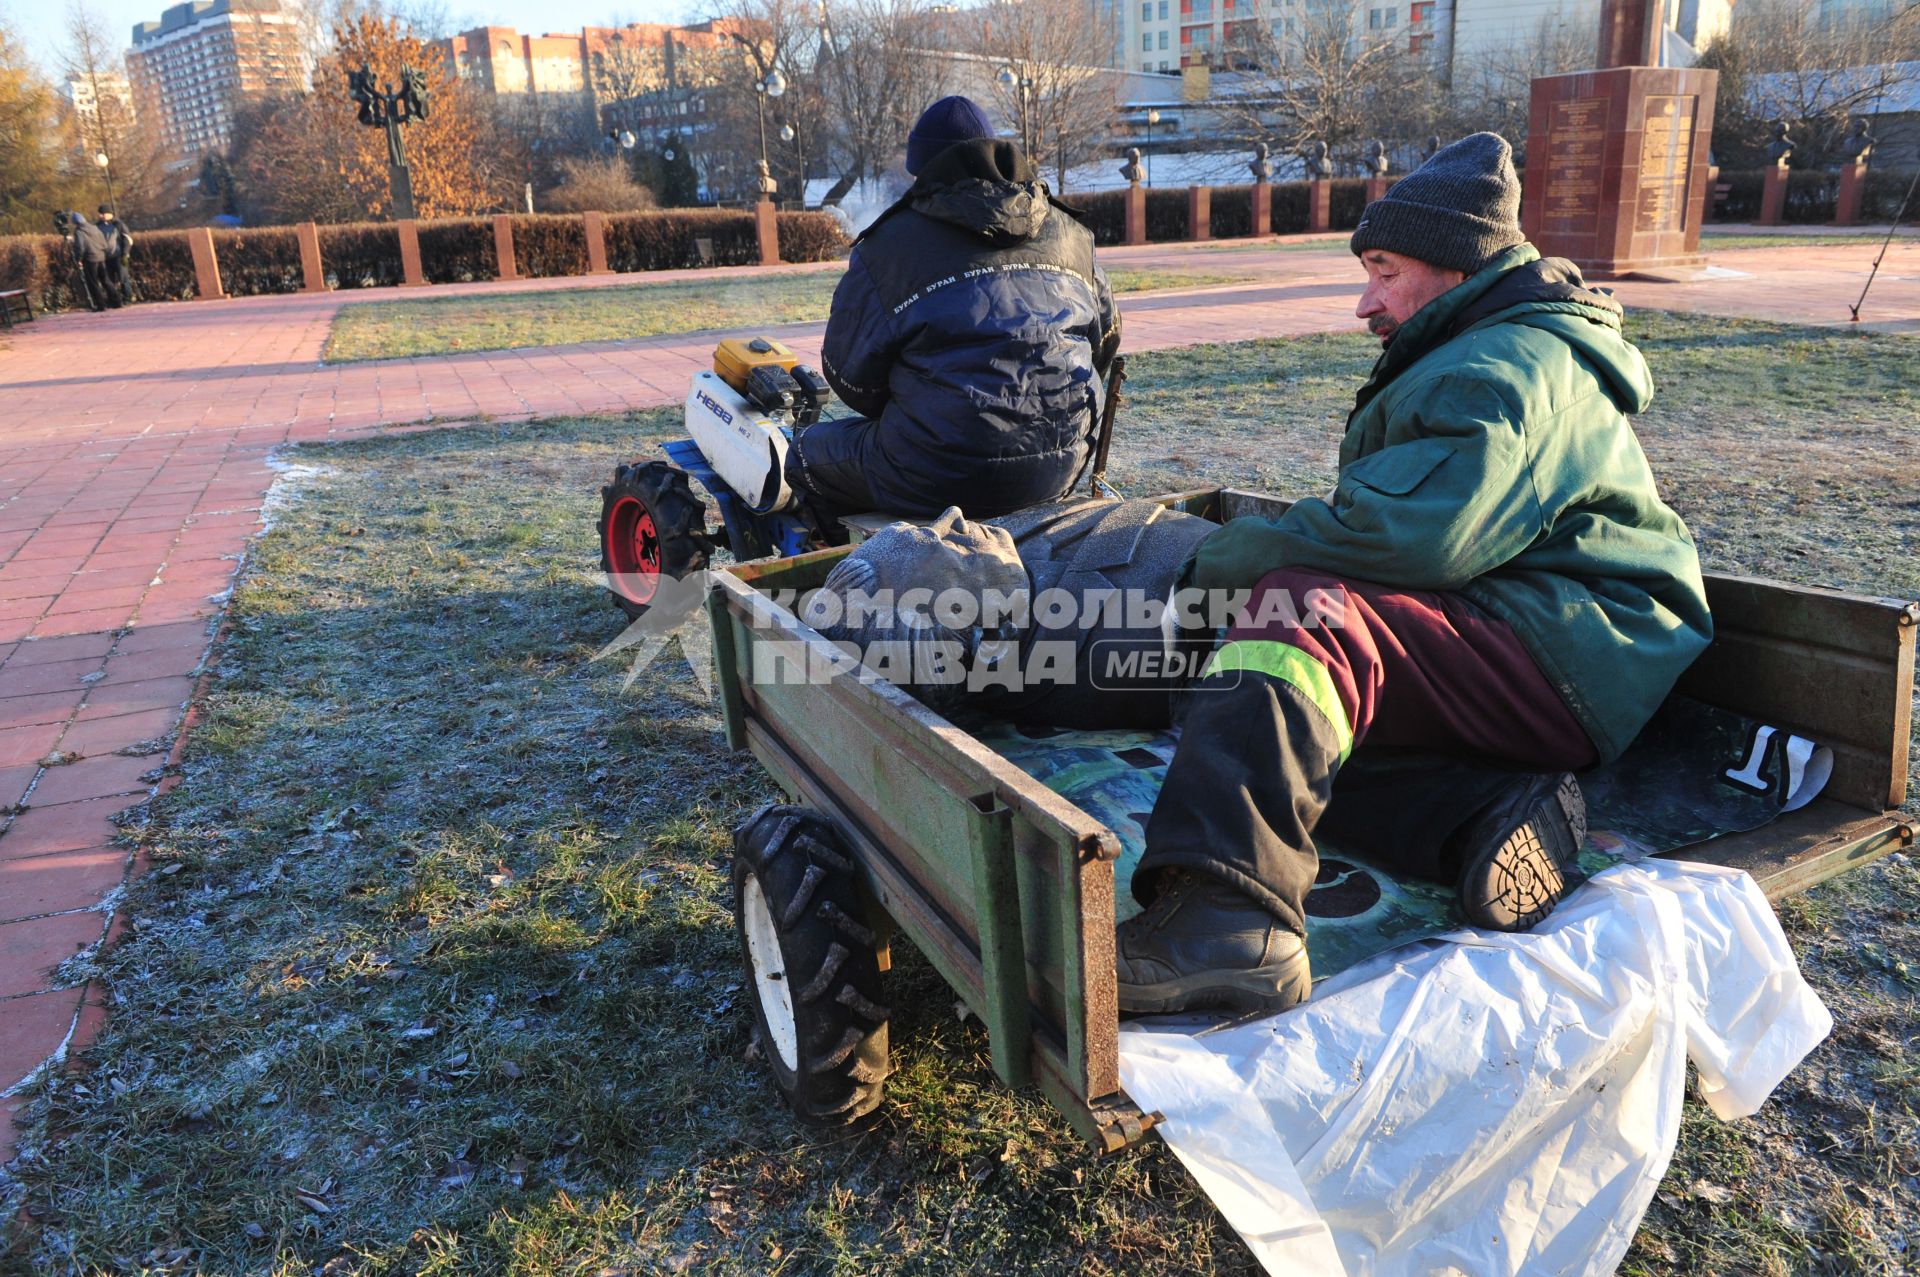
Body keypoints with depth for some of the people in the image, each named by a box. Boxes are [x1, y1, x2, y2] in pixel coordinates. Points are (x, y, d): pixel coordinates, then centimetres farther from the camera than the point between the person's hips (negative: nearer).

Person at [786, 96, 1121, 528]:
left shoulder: (889, 245, -2)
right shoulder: (1069, 233, 12)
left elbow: (850, 375, 3)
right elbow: (1106, 336, 22)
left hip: (939, 483, -6)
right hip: (1060, 468, 6)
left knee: (808, 452, 20)